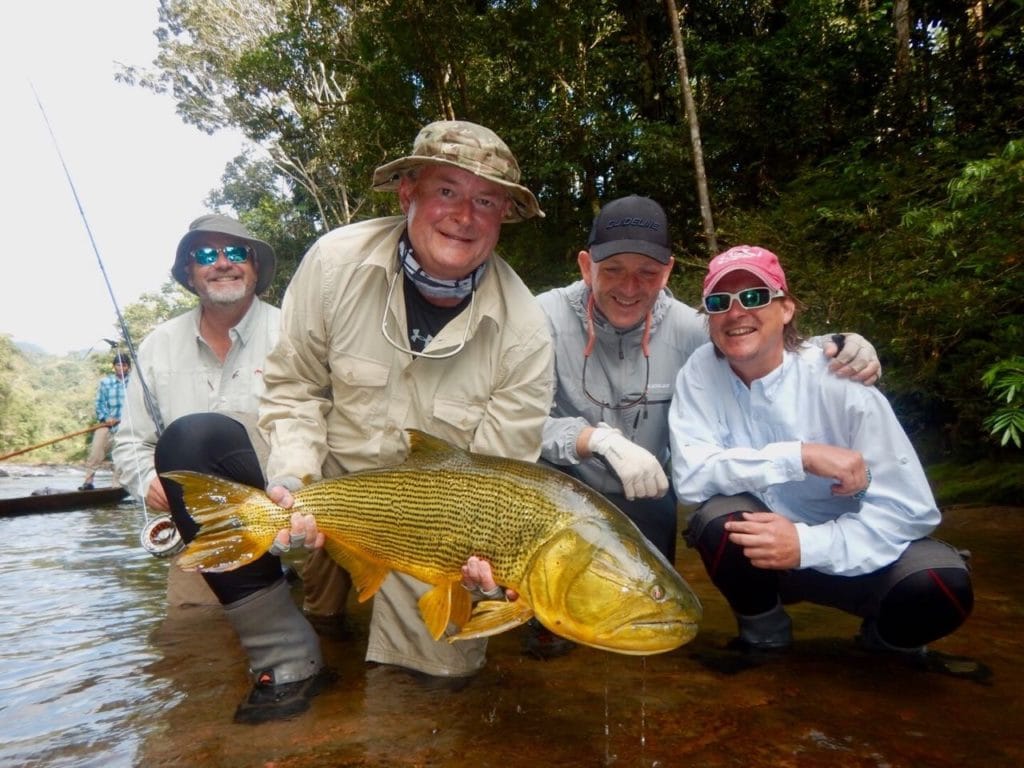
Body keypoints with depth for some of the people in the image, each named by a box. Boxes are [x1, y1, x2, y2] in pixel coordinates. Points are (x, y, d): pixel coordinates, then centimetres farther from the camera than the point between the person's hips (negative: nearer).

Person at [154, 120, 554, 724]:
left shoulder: (524, 329, -15)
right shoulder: (336, 261, -12)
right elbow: (294, 386, -3)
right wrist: (292, 480, -18)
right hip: (331, 484, 2)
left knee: (444, 668, -18)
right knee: (193, 440, -20)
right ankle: (290, 663, -9)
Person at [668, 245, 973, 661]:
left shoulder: (837, 382, -18)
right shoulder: (702, 370, -13)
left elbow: (909, 509, -20)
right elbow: (690, 475, -25)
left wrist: (807, 544, -33)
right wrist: (801, 456, -31)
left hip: (845, 550, 0)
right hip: (765, 550, 1)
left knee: (939, 583, -28)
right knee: (721, 517, -31)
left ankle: (887, 641, 10)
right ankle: (763, 635, 2)